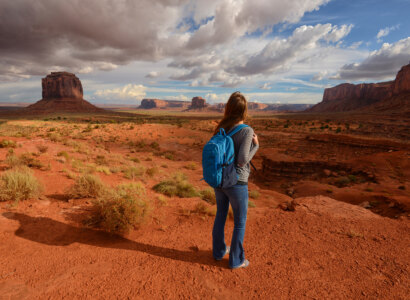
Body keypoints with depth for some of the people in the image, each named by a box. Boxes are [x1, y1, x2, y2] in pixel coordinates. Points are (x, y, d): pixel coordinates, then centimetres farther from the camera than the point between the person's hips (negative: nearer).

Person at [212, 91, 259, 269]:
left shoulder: (220, 128, -2)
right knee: (240, 222, 15)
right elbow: (242, 161, -24)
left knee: (220, 215, 24)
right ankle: (236, 260, 30)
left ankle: (218, 251, 42)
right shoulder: (247, 131, -21)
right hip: (236, 183, -6)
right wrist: (255, 146, -9)